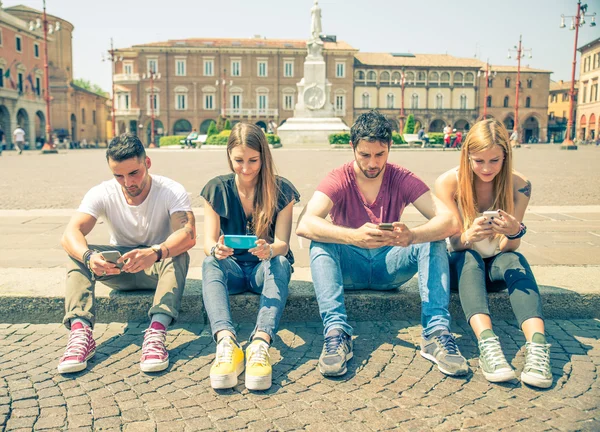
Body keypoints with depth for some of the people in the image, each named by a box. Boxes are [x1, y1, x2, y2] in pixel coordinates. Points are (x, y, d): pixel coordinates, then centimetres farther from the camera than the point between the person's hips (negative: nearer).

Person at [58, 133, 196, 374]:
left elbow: (188, 234, -34)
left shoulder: (172, 191, -16)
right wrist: (89, 256, -47)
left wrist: (156, 253, -54)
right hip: (118, 270, 3)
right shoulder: (102, 194, -10)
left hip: (159, 268, -2)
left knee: (178, 254, -34)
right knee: (76, 253, -22)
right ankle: (80, 331, -37)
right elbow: (70, 233, -24)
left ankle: (156, 331, -48)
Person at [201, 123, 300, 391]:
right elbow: (208, 242, -9)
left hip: (264, 269, -1)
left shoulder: (281, 190, -5)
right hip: (232, 268, 1)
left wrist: (269, 250, -39)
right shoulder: (216, 189, -2)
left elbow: (282, 244, -14)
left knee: (280, 263, -34)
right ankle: (226, 342, -53)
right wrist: (216, 249, -35)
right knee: (210, 264, -31)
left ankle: (261, 342, -53)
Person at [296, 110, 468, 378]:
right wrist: (353, 237, -46)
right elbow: (304, 224, -28)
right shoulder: (339, 180, -9)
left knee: (434, 240, -21)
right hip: (349, 267, -1)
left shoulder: (402, 179, -5)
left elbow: (449, 220, -19)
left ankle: (436, 333, -31)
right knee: (320, 241, -29)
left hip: (389, 266, 2)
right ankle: (336, 332, -38)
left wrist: (412, 236, -41)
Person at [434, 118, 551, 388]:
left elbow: (510, 247, -13)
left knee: (515, 260, -31)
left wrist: (515, 232, -37)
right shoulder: (449, 183, -14)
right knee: (469, 258, -34)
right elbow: (455, 242, -17)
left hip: (496, 267, 1)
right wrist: (469, 236, -41)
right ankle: (486, 341, -53)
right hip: (460, 265, -1)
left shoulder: (519, 185, -9)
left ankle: (537, 344, -49)